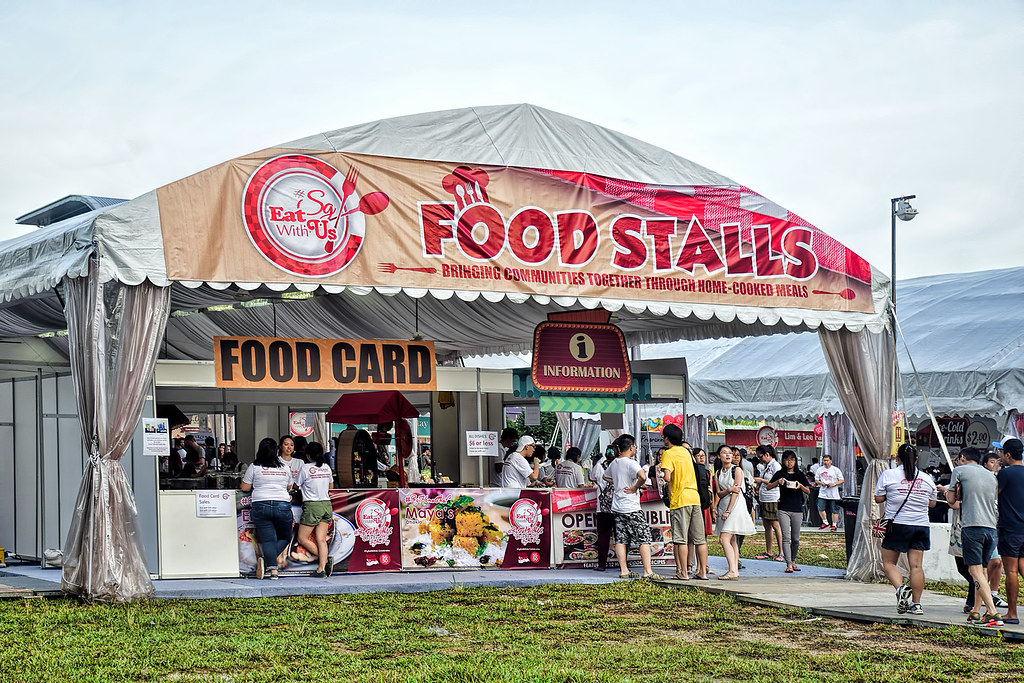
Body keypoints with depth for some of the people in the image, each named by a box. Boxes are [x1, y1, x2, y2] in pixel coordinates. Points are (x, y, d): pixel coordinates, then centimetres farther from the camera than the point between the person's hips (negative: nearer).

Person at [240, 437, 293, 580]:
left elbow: (244, 487, 6)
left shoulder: (254, 467, 3)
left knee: (268, 540, 0)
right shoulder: (285, 467, 11)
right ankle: (266, 560, -8)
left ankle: (273, 569, -18)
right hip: (283, 506, 1)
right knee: (285, 537, 14)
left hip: (261, 505, -1)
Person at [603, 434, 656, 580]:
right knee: (644, 538, -3)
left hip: (617, 507, 8)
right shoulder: (631, 463, -14)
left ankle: (623, 570, 9)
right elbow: (642, 476, -32)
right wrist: (635, 487, -16)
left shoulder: (613, 463, 10)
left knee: (621, 539, 9)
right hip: (631, 508, -8)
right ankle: (648, 571, -8)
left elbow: (606, 477, 30)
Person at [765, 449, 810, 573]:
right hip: (783, 509, -2)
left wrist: (801, 486, -14)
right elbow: (768, 486, 1)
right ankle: (788, 564, -14)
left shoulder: (800, 475, 9)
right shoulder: (780, 474, 6)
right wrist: (778, 482, -16)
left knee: (795, 539, 6)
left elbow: (808, 491, 6)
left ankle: (793, 561, 24)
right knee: (786, 537, -11)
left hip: (797, 509, 2)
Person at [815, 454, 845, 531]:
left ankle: (834, 525, 12)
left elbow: (842, 480, 1)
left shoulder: (836, 470, 0)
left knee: (834, 510, 0)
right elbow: (816, 480, 14)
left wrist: (834, 484, -15)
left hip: (833, 494, -2)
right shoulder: (820, 470, 9)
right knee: (820, 508, -6)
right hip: (823, 493, 2)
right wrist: (820, 483, -9)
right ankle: (825, 522, 11)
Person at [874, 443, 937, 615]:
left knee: (889, 562, 7)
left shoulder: (888, 475, -5)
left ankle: (900, 588, -18)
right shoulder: (926, 478, 6)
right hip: (921, 526, 3)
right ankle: (916, 603, 2)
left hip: (898, 525, -3)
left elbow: (878, 498, -2)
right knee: (916, 565, 4)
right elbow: (932, 503, 14)